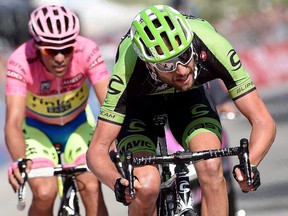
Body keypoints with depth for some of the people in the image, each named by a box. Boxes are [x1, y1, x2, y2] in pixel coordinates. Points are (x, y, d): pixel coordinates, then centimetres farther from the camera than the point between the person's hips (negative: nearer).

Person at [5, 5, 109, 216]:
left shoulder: (87, 51, -30)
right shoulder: (21, 61, -33)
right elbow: (14, 121, -41)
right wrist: (19, 161, -59)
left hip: (78, 124, 1)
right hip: (36, 128, -1)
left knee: (92, 188, -20)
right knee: (44, 193, -23)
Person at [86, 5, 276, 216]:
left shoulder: (213, 47, -38)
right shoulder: (129, 68, -40)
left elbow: (263, 122, -33)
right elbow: (97, 149, -35)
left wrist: (250, 165, -52)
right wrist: (118, 182, -57)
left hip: (189, 96, 1)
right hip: (138, 102, -1)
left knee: (211, 167, -26)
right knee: (146, 186, -24)